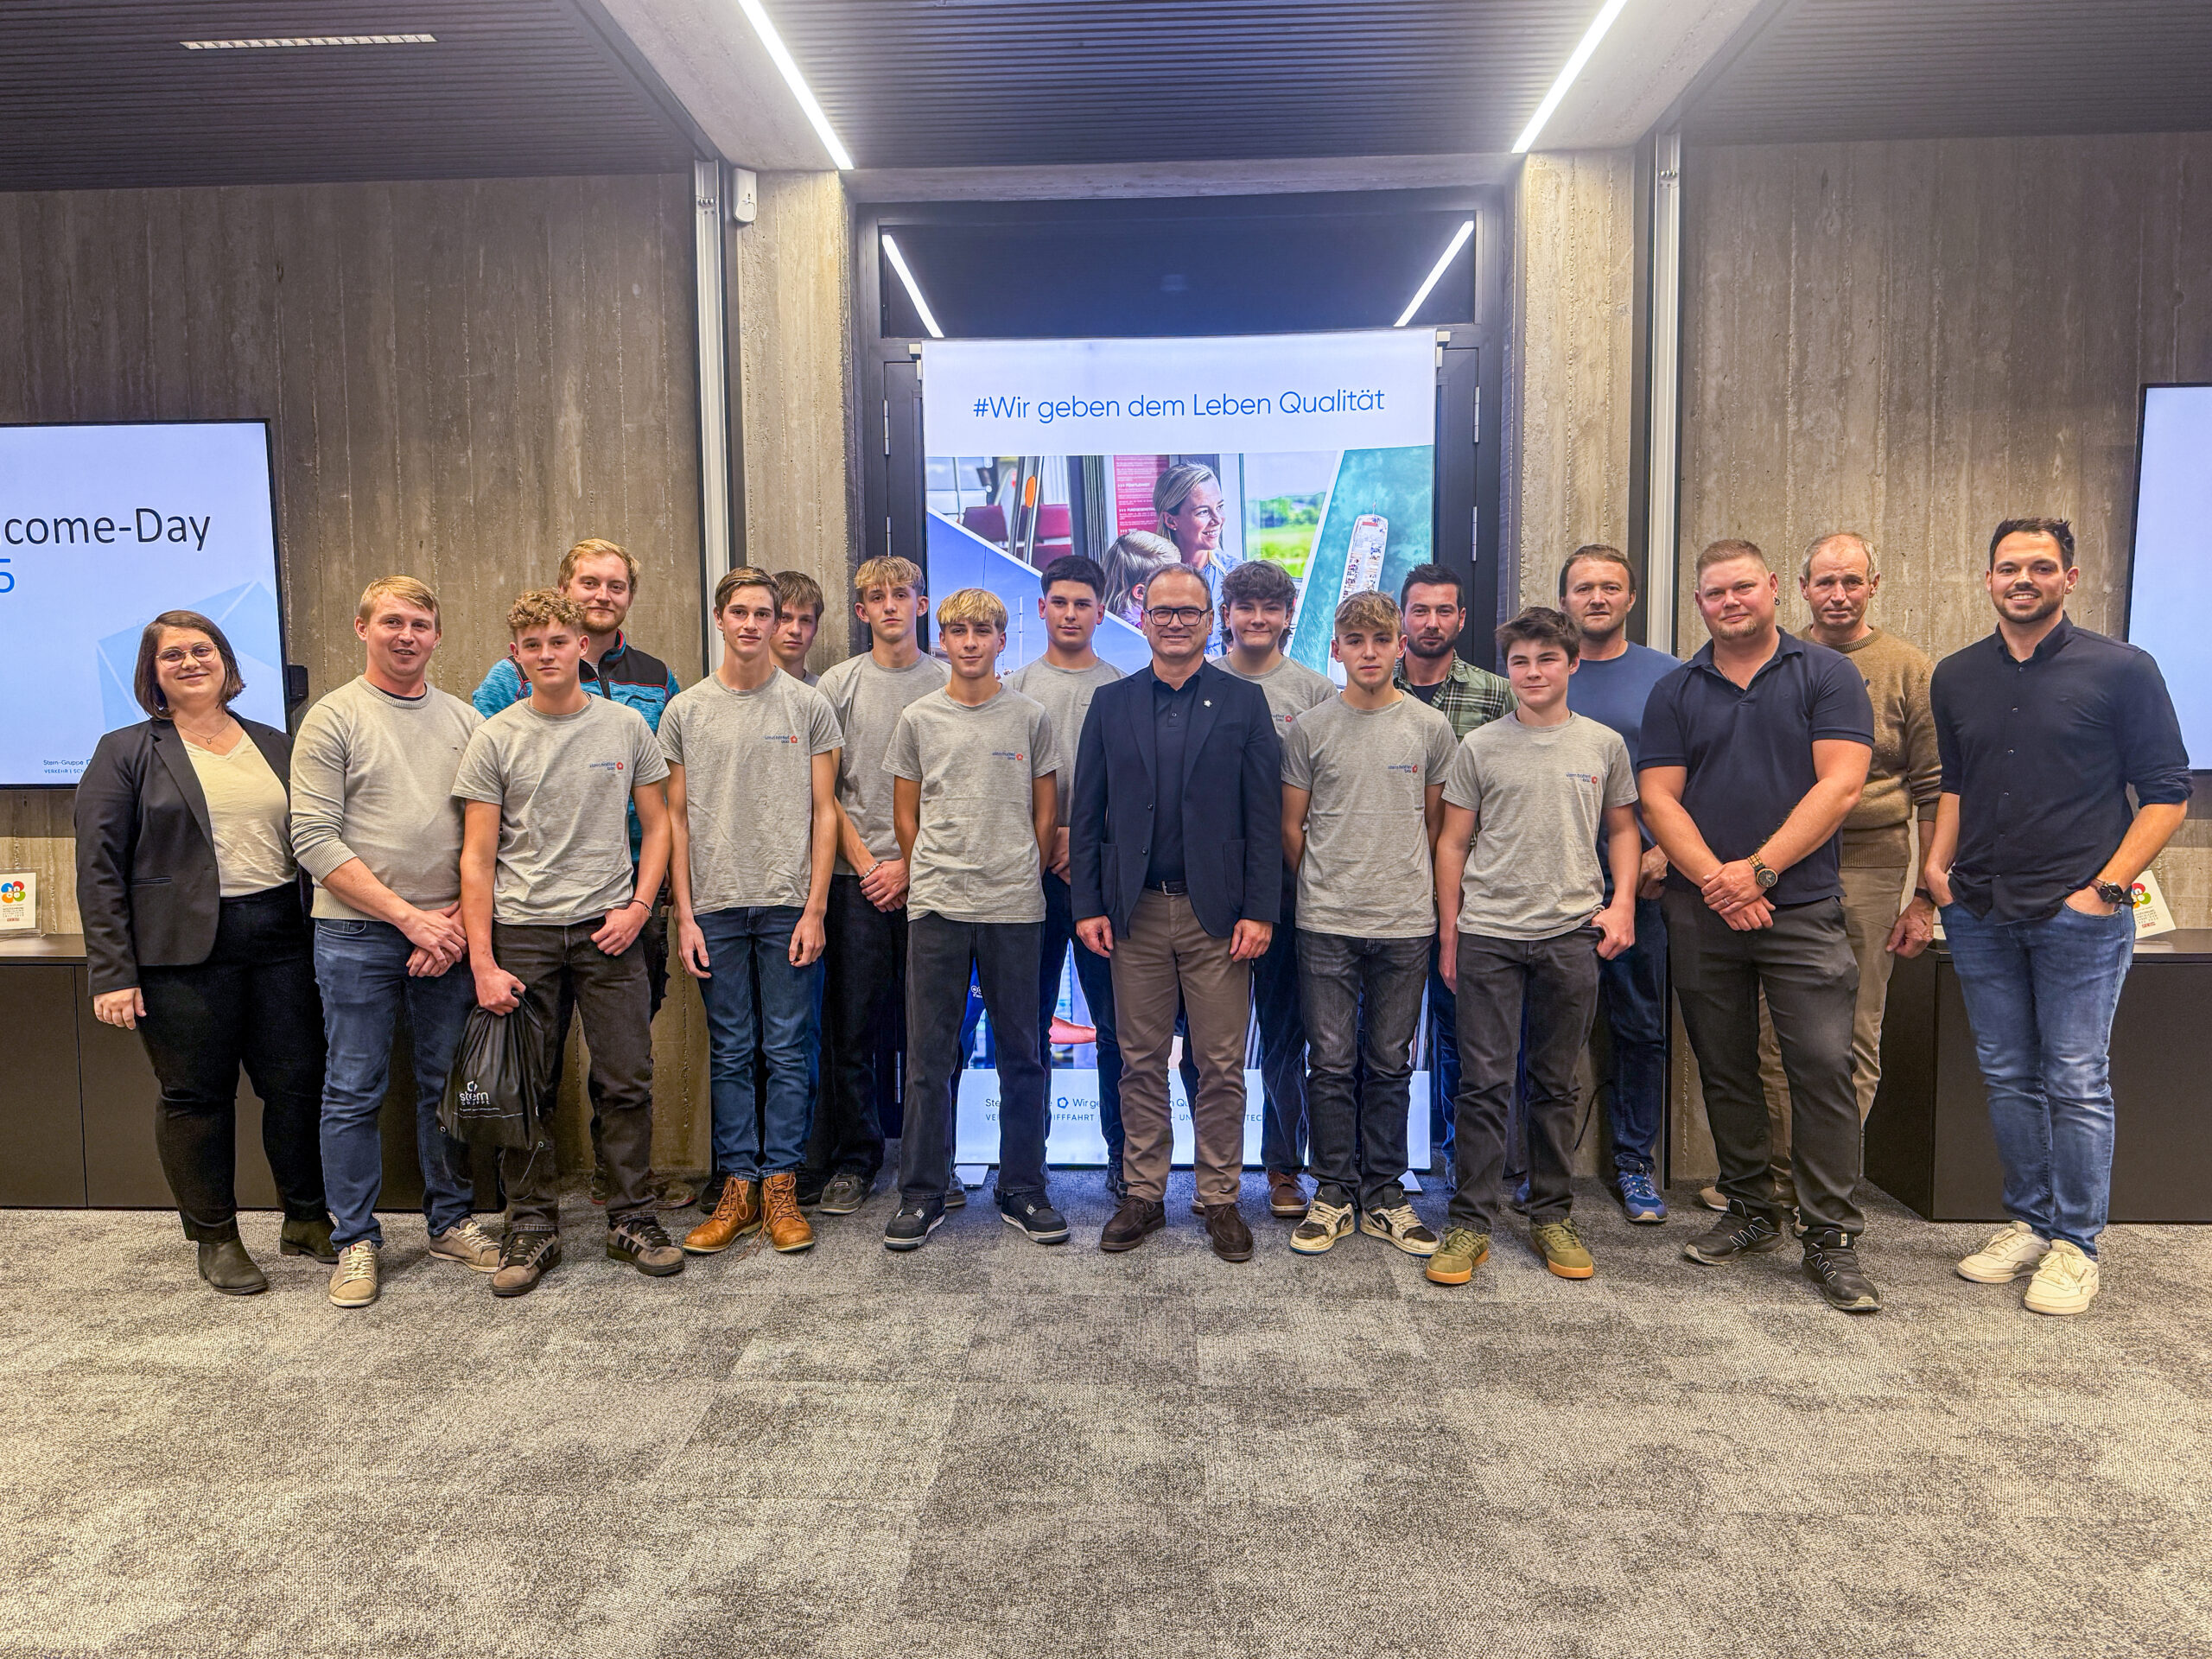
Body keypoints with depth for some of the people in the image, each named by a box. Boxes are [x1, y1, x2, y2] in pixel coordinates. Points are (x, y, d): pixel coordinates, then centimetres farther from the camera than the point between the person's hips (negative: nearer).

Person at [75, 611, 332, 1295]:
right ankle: (215, 1238, 21)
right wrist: (112, 973, -10)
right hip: (183, 952, -3)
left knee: (298, 1083, 7)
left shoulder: (275, 746, 13)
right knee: (197, 1094, 6)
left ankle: (308, 1219, 23)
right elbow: (98, 870, -3)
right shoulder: (126, 752, 2)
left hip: (280, 940, 3)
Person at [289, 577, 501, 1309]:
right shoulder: (332, 719, -3)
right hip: (358, 935, -3)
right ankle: (357, 1241, 17)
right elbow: (315, 841, -10)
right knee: (354, 1092, 4)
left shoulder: (465, 719, 8)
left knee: (447, 1084, 11)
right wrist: (409, 916, -14)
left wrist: (459, 917, -5)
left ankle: (450, 1220, 25)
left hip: (449, 934, 3)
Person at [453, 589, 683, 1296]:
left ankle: (632, 1220, 17)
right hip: (522, 932, -1)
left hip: (610, 929, 1)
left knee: (627, 1082, 3)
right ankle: (532, 1229, 19)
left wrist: (638, 906, -4)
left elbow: (657, 823, 10)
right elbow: (477, 857, -1)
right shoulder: (495, 739, 1)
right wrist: (483, 962, -7)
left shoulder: (626, 726, 5)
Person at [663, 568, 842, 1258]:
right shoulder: (685, 710, 8)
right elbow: (676, 818, 8)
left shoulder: (809, 705, 4)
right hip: (716, 905, 1)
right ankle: (737, 1188, 15)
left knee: (789, 1050, 2)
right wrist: (685, 915, 1)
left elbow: (823, 812, 2)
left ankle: (780, 1188, 11)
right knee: (730, 1053, 6)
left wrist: (814, 908, -5)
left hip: (789, 903, -1)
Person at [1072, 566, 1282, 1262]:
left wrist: (1260, 911, -8)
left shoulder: (1244, 702, 3)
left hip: (1217, 912, -1)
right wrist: (1087, 905, -1)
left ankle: (1220, 1198, 19)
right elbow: (1087, 812, 7)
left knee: (1222, 1067, 5)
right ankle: (1143, 1195, 22)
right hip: (1135, 912, 2)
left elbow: (1265, 815, -1)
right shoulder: (1111, 703, 8)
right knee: (1141, 1063, 9)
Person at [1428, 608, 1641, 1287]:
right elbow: (1453, 842, 7)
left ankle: (1552, 1217, 22)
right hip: (1488, 933, -1)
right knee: (1485, 1082, -1)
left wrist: (1621, 902, 1)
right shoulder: (1480, 747, 4)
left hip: (1573, 934, 2)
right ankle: (1469, 1223, 6)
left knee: (1556, 1084, 10)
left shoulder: (1604, 744, 8)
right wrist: (1449, 934, 4)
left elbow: (1622, 829, 16)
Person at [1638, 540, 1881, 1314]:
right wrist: (1715, 880, -12)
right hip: (1700, 912, 3)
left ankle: (1832, 1241, 4)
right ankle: (1750, 1213, 25)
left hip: (1800, 907, -3)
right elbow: (1658, 798, 2)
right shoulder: (1674, 692, 9)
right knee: (1725, 1069, 10)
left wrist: (1758, 869, -14)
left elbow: (1839, 785, -7)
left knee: (1822, 1068, -5)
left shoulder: (1826, 674, 2)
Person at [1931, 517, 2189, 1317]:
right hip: (1980, 913, 4)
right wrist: (1938, 864, 5)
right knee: (2008, 1078, 11)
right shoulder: (1956, 676, 10)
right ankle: (2027, 1223, 25)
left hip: (2078, 913, -4)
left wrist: (2107, 887, -10)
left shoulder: (2122, 670, -3)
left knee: (2076, 1083, 0)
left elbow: (2166, 793, -2)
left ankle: (2076, 1245, 12)